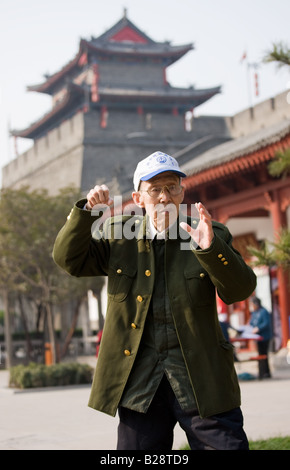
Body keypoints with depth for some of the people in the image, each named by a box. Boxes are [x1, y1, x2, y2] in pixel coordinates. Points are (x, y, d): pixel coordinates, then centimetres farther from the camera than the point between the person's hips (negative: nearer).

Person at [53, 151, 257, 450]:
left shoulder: (210, 236, 2)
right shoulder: (118, 236, 7)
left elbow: (240, 290, -7)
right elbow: (69, 259, 5)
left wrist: (210, 248, -24)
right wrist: (87, 211, -9)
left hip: (201, 379, -1)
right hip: (139, 382, 2)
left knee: (228, 446, -2)